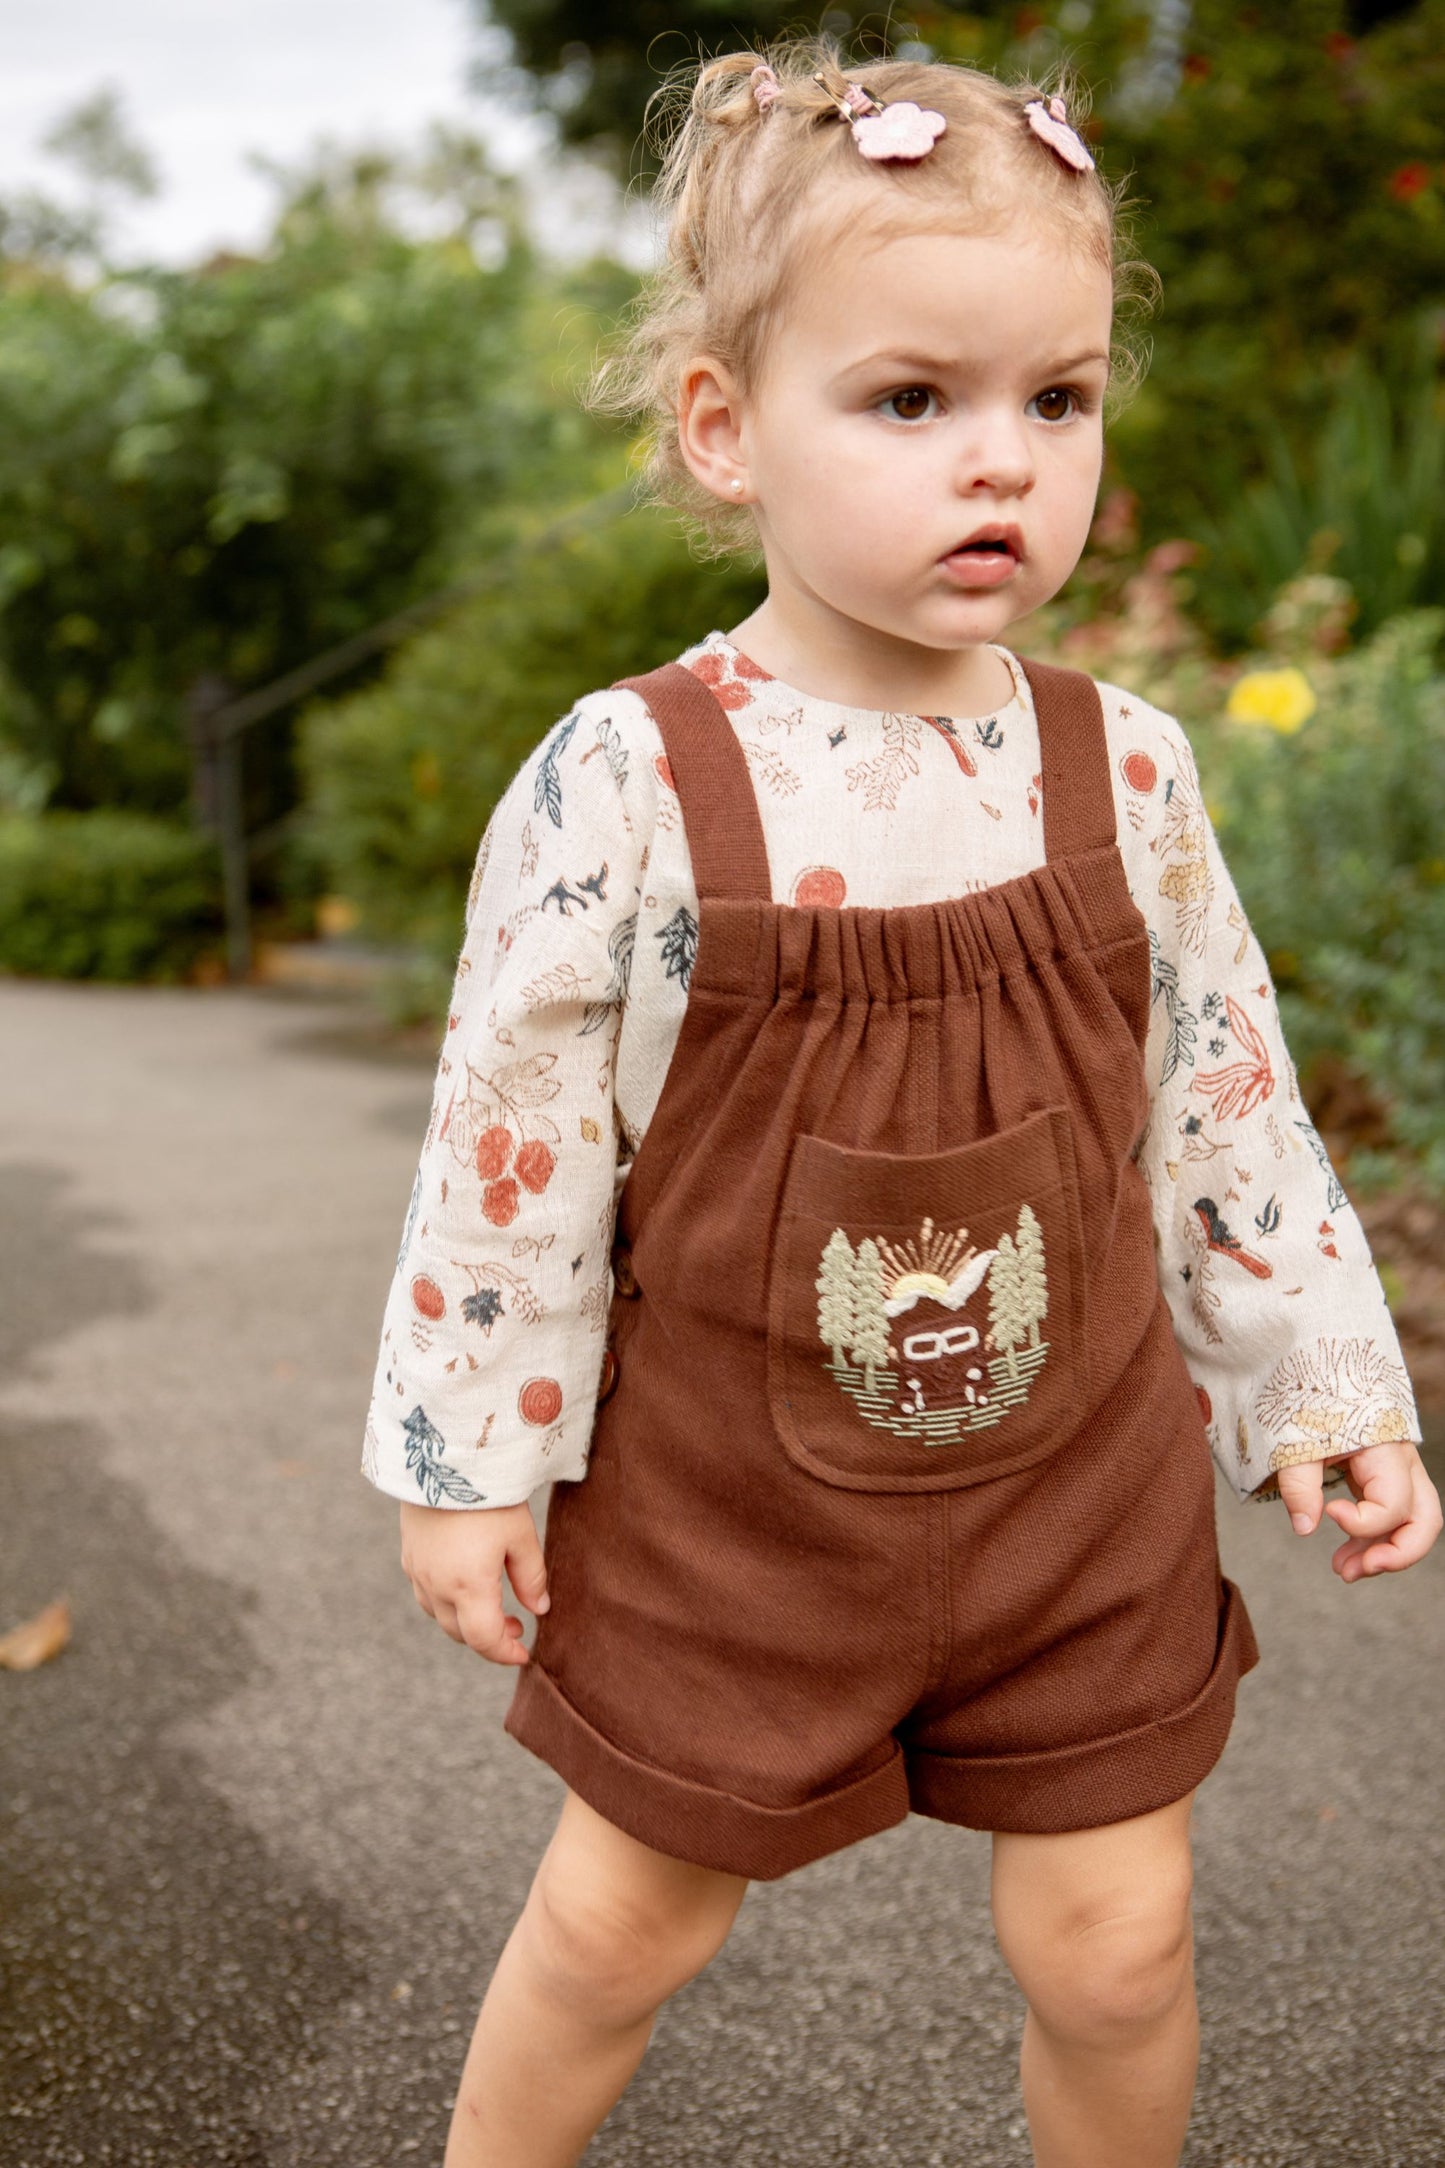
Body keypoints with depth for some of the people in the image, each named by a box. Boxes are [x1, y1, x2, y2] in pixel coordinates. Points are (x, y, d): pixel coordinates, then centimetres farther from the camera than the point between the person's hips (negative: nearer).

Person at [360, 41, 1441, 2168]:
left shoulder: (1120, 769, -7)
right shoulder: (626, 784, -17)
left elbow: (1228, 1107, 3)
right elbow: (510, 1145, -9)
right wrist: (469, 1461, -4)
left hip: (1081, 1491, 2)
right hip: (727, 1506, -2)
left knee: (1113, 1954, 13)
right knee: (622, 1927, 17)